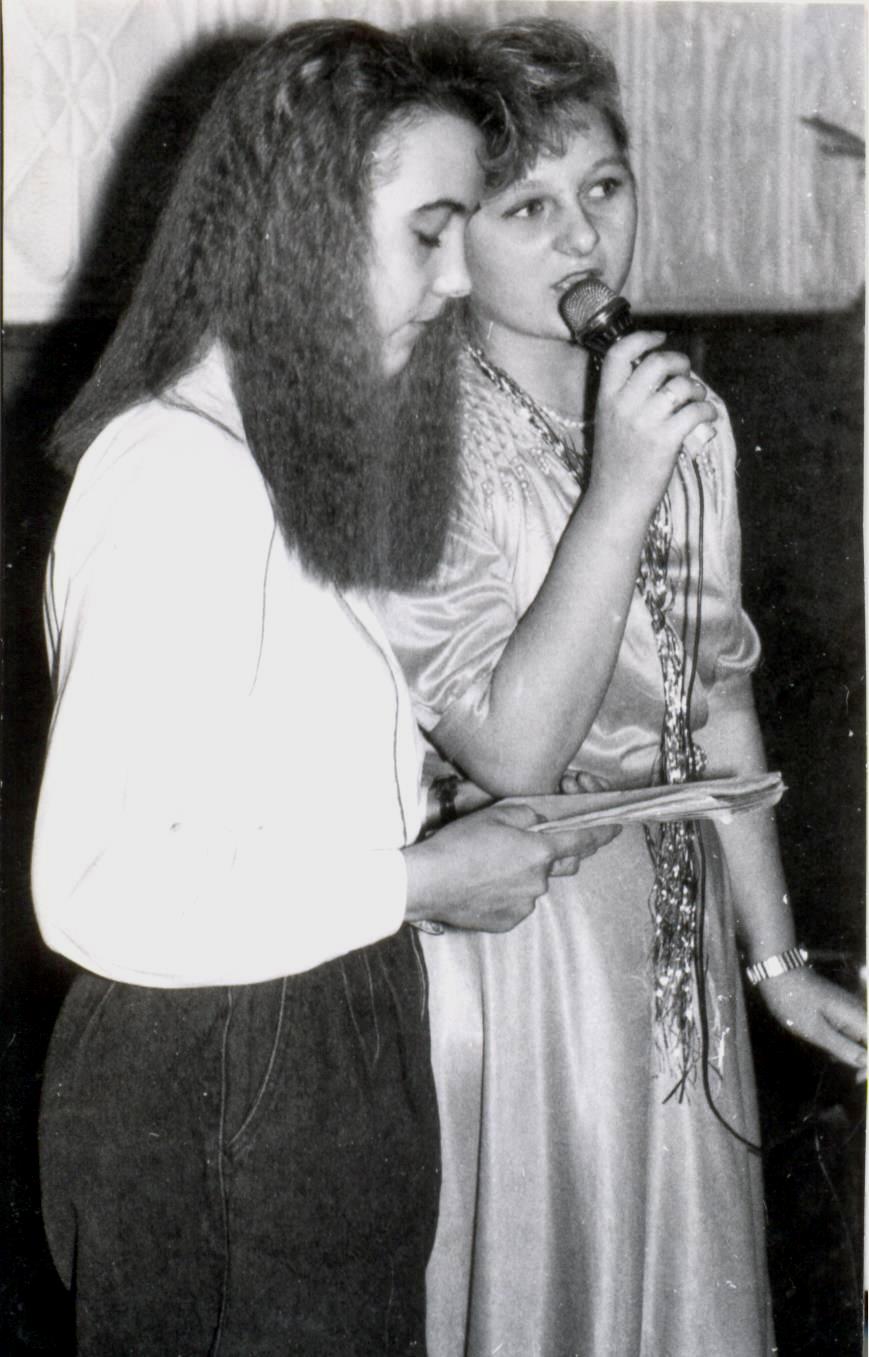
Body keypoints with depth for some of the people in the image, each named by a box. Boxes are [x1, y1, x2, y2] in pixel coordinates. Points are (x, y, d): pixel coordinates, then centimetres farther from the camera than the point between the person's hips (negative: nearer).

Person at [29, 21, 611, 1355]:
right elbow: (101, 885, -25)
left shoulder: (283, 455, 10)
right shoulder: (179, 478, -21)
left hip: (316, 1060, 9)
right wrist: (416, 879, -17)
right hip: (219, 1105, -9)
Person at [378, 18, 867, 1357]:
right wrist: (619, 488, -29)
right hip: (502, 933, -6)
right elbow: (508, 753, -24)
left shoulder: (683, 411, 1)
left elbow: (719, 697, 9)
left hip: (670, 929, 6)